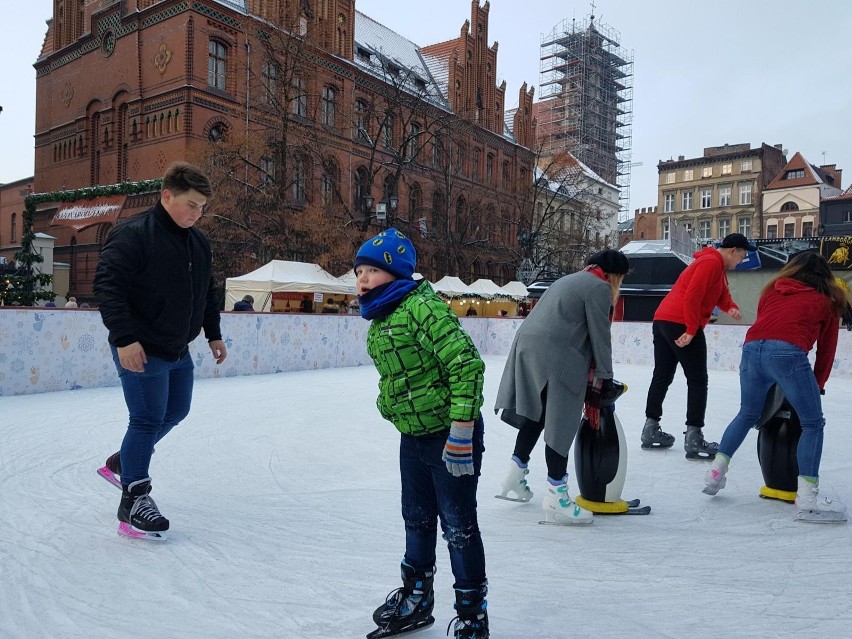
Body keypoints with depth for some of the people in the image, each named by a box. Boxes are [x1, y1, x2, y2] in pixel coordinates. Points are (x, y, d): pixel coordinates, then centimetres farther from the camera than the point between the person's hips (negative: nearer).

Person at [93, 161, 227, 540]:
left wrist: (213, 334, 17)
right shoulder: (133, 234, -16)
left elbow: (207, 293, 18)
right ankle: (133, 502, 9)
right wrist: (124, 337, -27)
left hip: (179, 351, 9)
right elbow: (107, 284, -21)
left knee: (176, 412, 18)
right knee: (148, 420, -5)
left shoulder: (198, 243, 9)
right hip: (141, 351, -9)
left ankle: (121, 464, 39)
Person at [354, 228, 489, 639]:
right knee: (417, 520, 21)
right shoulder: (378, 323, 8)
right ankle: (416, 598, 41)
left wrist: (461, 433, -25)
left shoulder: (423, 307, -21)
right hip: (411, 437, 9)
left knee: (458, 526, 4)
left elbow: (466, 364, -26)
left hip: (450, 436, -9)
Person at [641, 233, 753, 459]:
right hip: (681, 326, -10)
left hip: (662, 321, 10)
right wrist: (692, 330, -19)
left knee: (662, 377, 12)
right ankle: (693, 438, -2)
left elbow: (723, 296, 19)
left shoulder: (717, 267, 23)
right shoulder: (711, 262, -9)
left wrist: (731, 309, -3)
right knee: (697, 380, -3)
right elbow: (692, 296, -19)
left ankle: (651, 430, 18)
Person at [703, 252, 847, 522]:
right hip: (788, 354, -4)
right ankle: (807, 499, 4)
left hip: (752, 349, 4)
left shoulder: (773, 290, 30)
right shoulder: (826, 302, 23)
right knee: (813, 424, 9)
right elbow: (826, 348, 23)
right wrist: (818, 384, 37)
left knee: (747, 415, 24)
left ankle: (716, 473, 26)